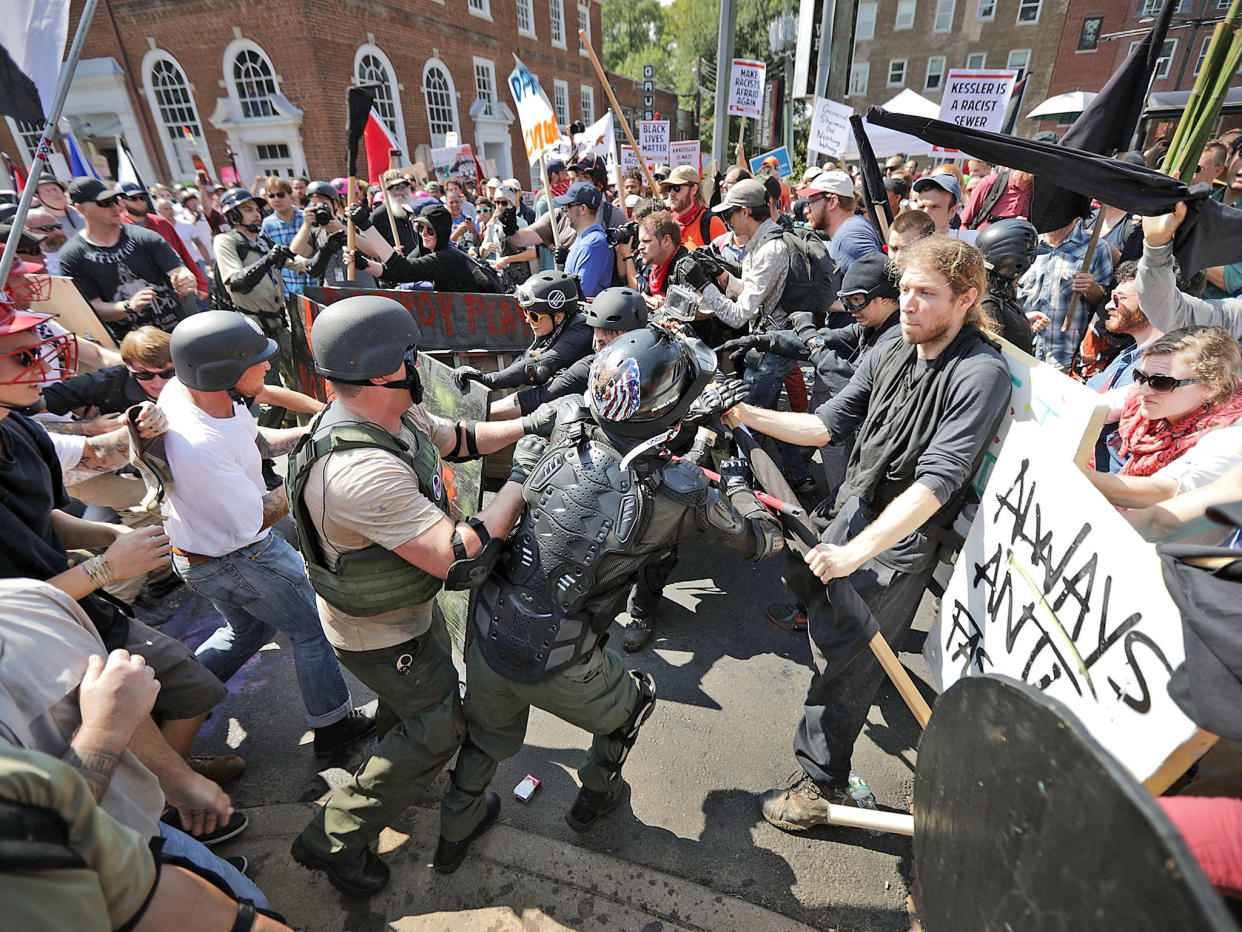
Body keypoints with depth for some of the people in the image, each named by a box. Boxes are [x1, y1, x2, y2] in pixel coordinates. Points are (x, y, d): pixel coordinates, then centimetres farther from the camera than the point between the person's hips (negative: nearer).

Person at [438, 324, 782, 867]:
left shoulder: (565, 431, -10)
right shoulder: (680, 495, -21)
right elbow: (763, 541, -4)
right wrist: (734, 480, 16)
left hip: (487, 634, 4)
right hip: (557, 669, -4)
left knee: (488, 730, 34)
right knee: (632, 703, 29)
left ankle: (457, 824, 58)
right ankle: (595, 797, 52)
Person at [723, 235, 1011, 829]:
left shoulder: (980, 374, -20)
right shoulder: (891, 356, 1)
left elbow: (936, 481, -28)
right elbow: (826, 425, 2)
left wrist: (855, 551, -35)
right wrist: (747, 414, -9)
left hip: (905, 538, -7)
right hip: (859, 508, 7)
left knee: (844, 659, -1)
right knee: (820, 608, 24)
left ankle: (823, 784, 20)